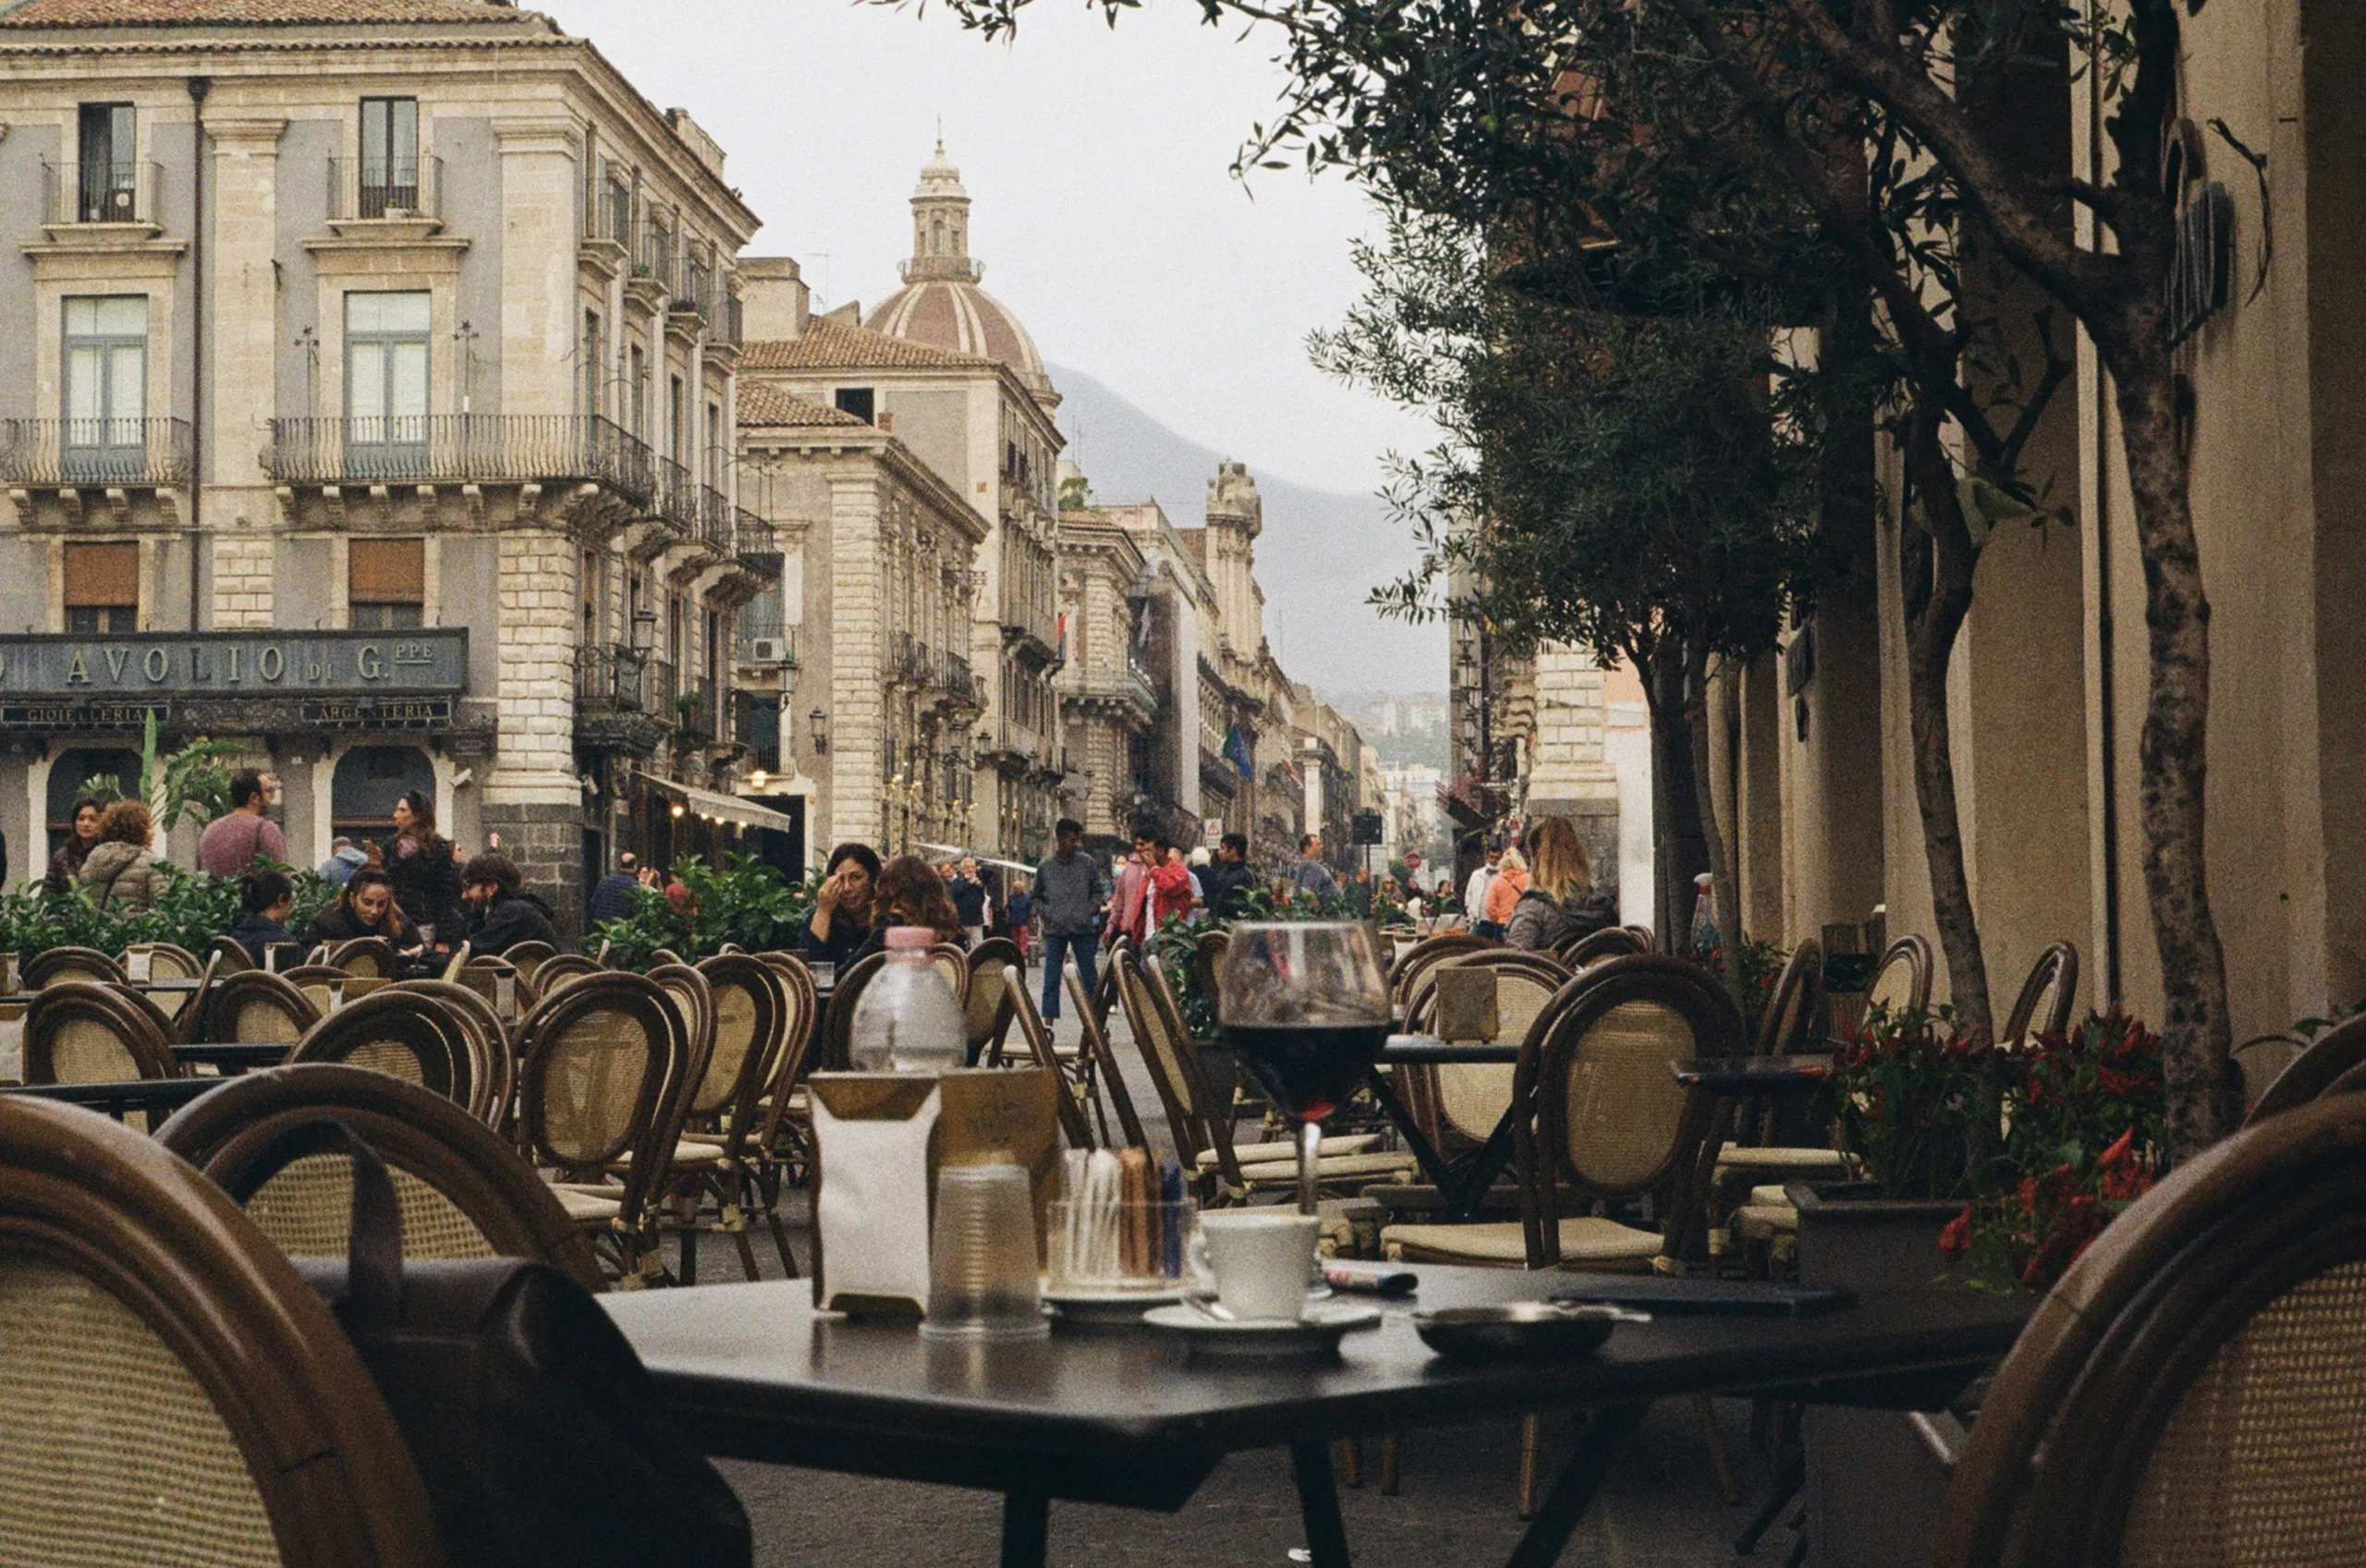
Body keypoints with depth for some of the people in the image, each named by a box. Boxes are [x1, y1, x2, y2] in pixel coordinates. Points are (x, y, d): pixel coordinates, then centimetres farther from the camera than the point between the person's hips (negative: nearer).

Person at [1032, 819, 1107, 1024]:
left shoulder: (1086, 863, 4)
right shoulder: (1045, 867, 4)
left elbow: (1098, 892, 10)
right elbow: (1036, 898, 13)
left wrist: (1089, 911, -4)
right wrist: (1046, 914, -3)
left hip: (1083, 929, 0)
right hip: (1055, 930, 0)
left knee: (1088, 977, 3)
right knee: (1051, 978, -1)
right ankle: (1048, 1021, 1)